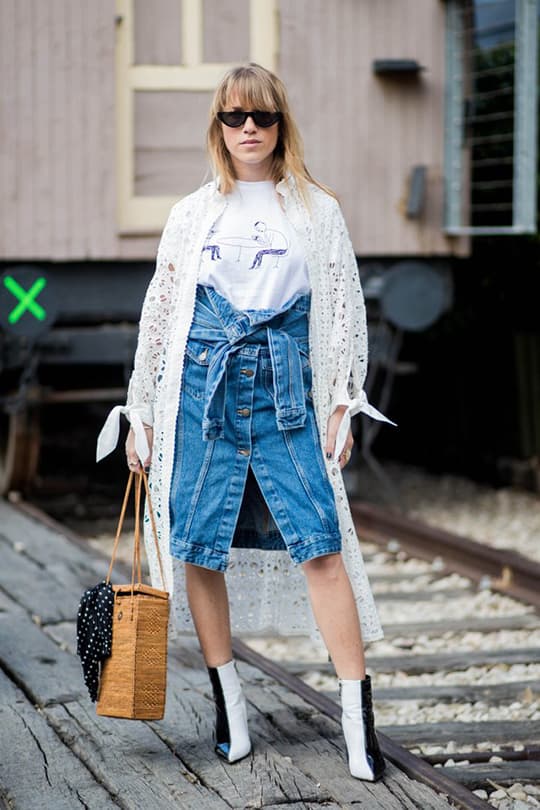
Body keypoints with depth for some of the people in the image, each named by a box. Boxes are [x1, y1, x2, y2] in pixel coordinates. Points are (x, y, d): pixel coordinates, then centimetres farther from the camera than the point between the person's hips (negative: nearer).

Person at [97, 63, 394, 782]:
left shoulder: (318, 211, 8)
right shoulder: (191, 216, 11)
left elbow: (347, 311, 8)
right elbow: (158, 313, 13)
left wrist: (343, 402, 1)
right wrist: (140, 412, 11)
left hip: (286, 391, -1)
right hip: (202, 387, 2)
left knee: (321, 545, -10)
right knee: (200, 548, 1)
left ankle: (358, 716, -8)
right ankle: (229, 704, 15)